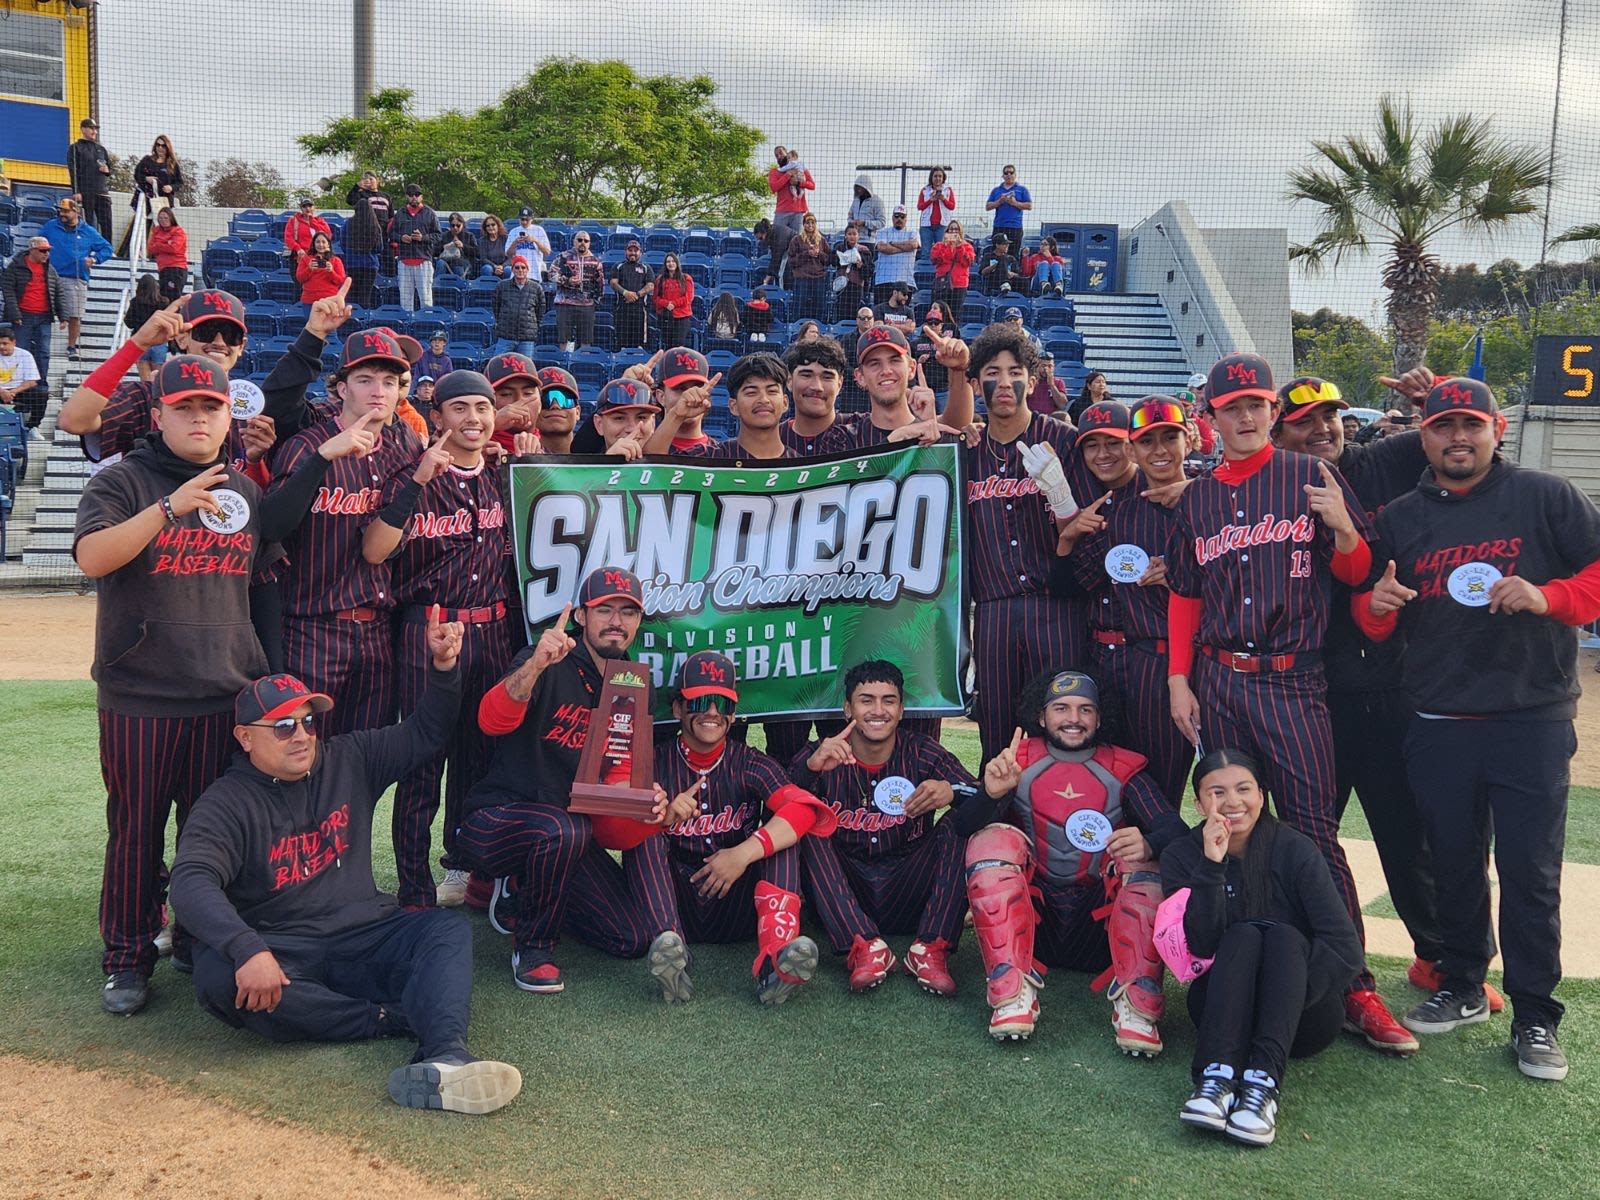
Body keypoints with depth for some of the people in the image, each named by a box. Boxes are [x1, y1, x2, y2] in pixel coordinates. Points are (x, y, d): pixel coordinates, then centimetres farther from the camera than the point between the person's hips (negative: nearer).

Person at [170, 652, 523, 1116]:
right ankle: (403, 1017, -30)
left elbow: (424, 732, 18)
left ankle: (445, 1059, -52)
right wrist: (248, 950, -39)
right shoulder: (227, 803, -5)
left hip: (364, 936, 3)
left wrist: (443, 666, -2)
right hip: (281, 953, -3)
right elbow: (191, 880, -21)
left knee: (449, 928, -23)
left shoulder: (349, 760, 11)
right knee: (217, 978, -35)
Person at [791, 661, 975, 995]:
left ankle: (930, 950, -25)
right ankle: (865, 945, -31)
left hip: (907, 900, 1)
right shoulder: (820, 757, -1)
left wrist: (952, 791, -33)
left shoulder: (923, 753, 1)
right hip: (842, 901, 0)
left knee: (957, 827, -19)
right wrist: (810, 767, -37)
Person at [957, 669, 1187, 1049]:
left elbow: (1175, 830, -8)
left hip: (1099, 919, 0)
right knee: (993, 838, -22)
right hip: (1030, 914, 0)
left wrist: (1148, 844, -32)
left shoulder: (1123, 769, 8)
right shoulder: (1018, 761, 6)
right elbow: (965, 827, -7)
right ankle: (1011, 995, -30)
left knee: (1141, 857, -22)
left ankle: (1137, 1005, -29)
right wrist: (991, 794, -30)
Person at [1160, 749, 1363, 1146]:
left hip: (1304, 1016, 0)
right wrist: (1211, 865, -25)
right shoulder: (1181, 856, -2)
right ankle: (1216, 1078, -44)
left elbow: (1346, 950, -14)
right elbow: (1200, 946, -16)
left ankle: (1263, 1084, -45)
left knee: (1284, 937, -28)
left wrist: (1286, 993, -25)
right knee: (1242, 936, -27)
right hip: (1222, 1007, 1)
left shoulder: (1295, 850, -6)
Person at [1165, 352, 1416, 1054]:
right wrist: (1178, 680, 7)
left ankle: (1354, 987, -2)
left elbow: (1355, 575, 4)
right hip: (1217, 683, 4)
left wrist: (1344, 529, -17)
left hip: (1293, 681, -3)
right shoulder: (1196, 499, 13)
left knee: (1314, 833, -7)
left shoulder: (1312, 478, 4)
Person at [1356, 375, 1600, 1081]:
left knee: (1529, 871, 1)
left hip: (1532, 722, -3)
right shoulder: (1399, 518, 9)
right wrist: (1375, 604, -9)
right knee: (1454, 864, 13)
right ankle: (1461, 989, 30)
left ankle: (1535, 1017, 14)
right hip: (1438, 725, 3)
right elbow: (1376, 624, 13)